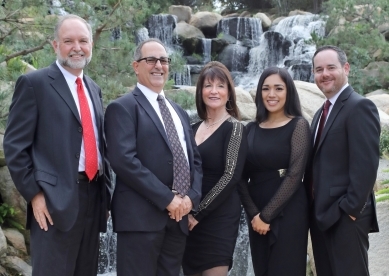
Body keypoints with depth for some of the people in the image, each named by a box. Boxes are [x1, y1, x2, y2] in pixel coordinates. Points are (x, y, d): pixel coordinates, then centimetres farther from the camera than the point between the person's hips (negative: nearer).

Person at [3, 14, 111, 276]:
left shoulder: (94, 89, 17)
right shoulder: (34, 83, -4)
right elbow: (15, 146, -8)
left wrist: (105, 193, 16)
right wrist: (34, 194, -13)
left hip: (93, 196, 7)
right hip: (55, 201, -7)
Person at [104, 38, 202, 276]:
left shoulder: (180, 113, 22)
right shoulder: (123, 107, -3)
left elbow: (195, 159, 18)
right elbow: (124, 160, -15)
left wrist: (192, 196, -1)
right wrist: (167, 199, -15)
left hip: (179, 217, 7)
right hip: (141, 216, -7)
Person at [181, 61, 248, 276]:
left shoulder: (233, 128, -7)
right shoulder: (194, 129, 11)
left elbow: (231, 176, -14)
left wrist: (199, 213, -14)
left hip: (218, 217, -6)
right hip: (190, 218, 6)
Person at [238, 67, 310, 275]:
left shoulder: (298, 125, -4)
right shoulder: (252, 129, 9)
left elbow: (294, 175, -12)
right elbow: (242, 176, 5)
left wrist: (267, 215, -12)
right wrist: (254, 213, -9)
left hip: (288, 212, -4)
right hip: (256, 214, 5)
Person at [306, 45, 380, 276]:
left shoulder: (359, 107, -11)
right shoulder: (323, 113, 18)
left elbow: (366, 165, -19)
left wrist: (350, 209, -19)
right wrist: (312, 208, 11)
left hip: (345, 217, -9)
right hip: (320, 214, 9)